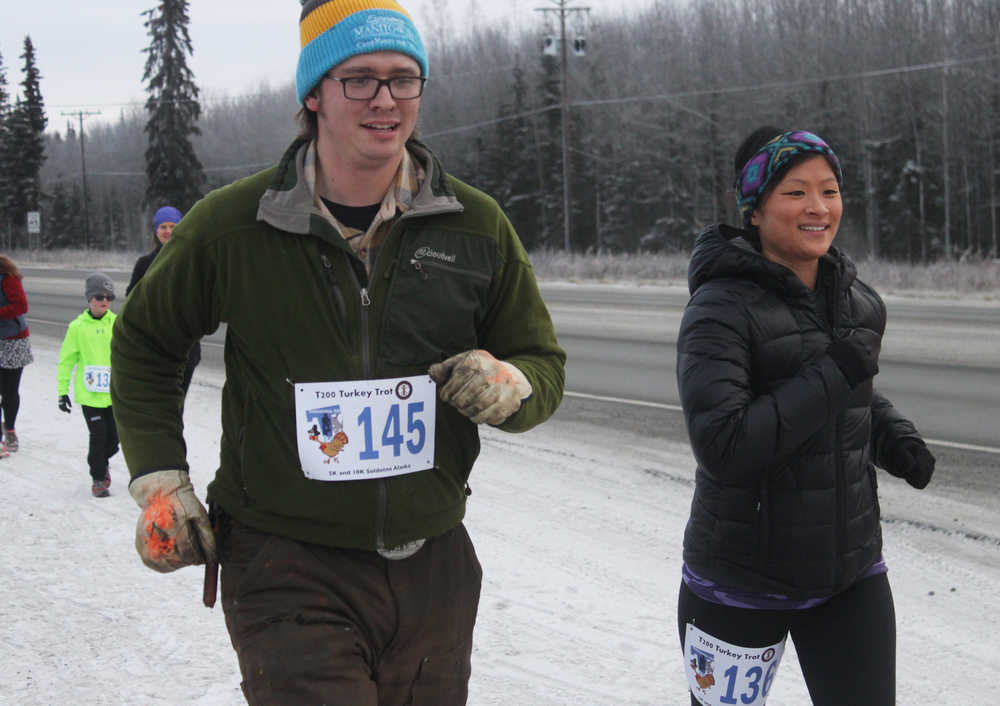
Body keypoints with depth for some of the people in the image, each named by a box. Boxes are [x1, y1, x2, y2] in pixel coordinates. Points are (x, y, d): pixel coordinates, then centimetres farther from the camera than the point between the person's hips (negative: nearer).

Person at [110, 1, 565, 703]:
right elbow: (143, 344, 11)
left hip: (434, 567, 3)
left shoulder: (477, 225, 1)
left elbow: (544, 364, 10)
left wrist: (507, 387, -13)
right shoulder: (231, 224, -5)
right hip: (289, 573, -3)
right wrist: (159, 480, 1)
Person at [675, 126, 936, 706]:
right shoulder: (722, 308, -16)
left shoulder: (858, 300, 4)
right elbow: (722, 447, -27)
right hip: (742, 584, -5)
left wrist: (896, 437, 1)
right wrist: (835, 373, -24)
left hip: (851, 570, 5)